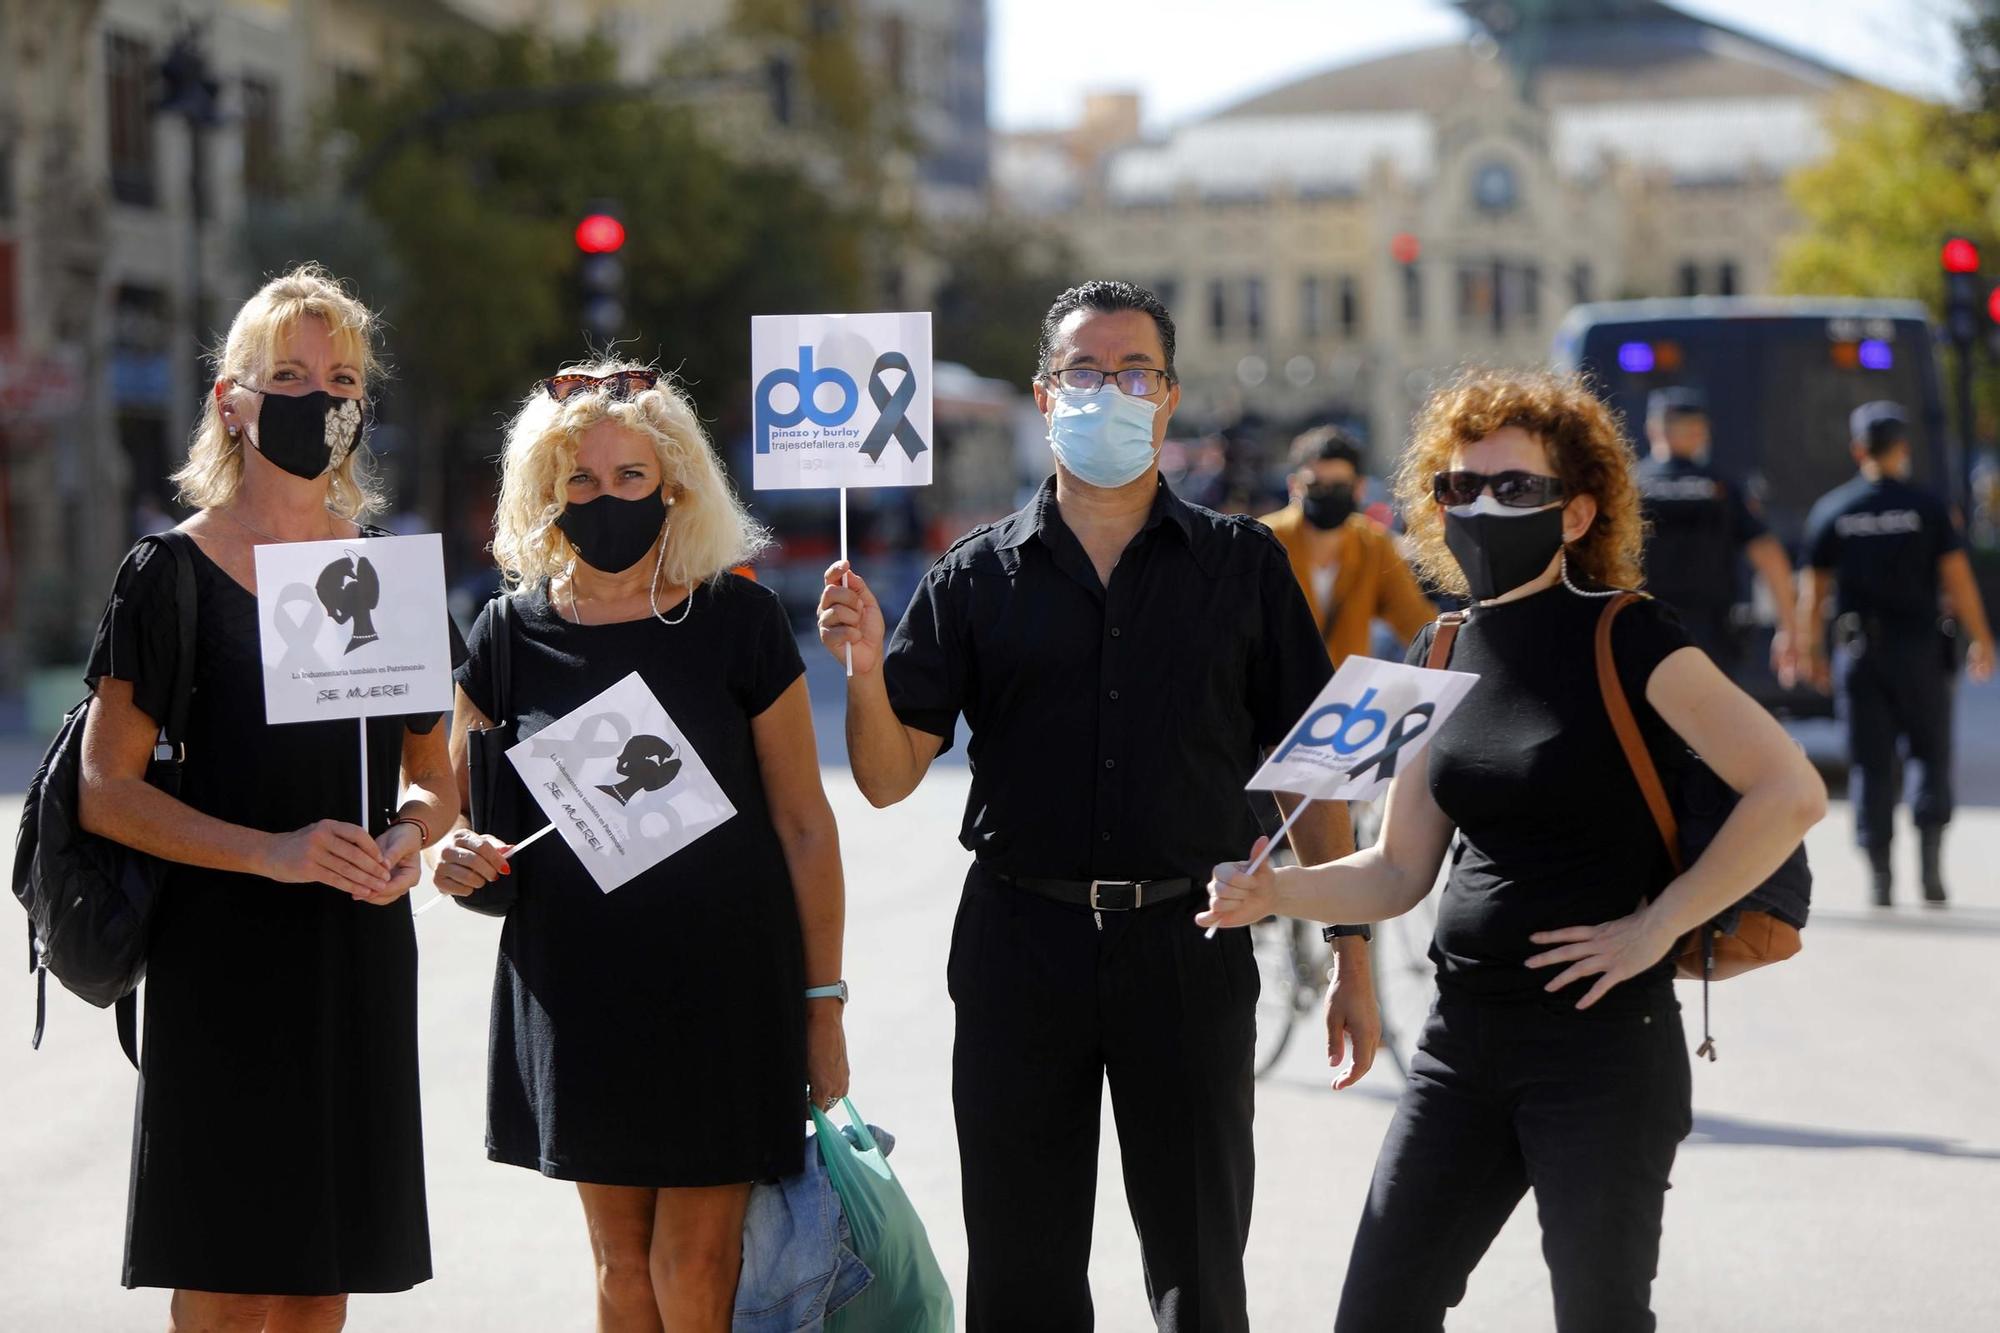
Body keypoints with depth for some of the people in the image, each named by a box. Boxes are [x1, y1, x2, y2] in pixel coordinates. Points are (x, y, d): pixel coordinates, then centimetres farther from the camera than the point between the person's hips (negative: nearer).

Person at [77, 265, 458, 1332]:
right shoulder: (172, 579, -3)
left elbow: (432, 775, 18)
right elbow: (106, 791, -8)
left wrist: (409, 834, -5)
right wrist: (272, 852, -20)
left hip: (360, 964, 4)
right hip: (224, 964, -4)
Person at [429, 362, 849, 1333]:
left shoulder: (738, 622, -4)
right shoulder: (511, 634, 3)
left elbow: (804, 823, 0)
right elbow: (461, 810, 13)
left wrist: (824, 1004, -2)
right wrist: (453, 860, -11)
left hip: (721, 987, -2)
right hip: (578, 988, 2)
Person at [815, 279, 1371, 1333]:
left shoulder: (1242, 565, 6)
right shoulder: (978, 574, 6)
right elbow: (889, 777, 3)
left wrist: (1351, 953, 0)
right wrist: (865, 668, -17)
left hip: (1187, 949, 0)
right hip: (1020, 941, 1)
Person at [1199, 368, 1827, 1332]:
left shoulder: (1626, 642, -9)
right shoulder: (1439, 659, 10)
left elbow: (1790, 792, -15)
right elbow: (1399, 871, 13)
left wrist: (1655, 927, -15)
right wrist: (1273, 891, -4)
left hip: (1603, 1041, -6)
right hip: (1464, 1037, 6)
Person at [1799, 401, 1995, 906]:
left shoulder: (1830, 511, 3)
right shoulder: (1927, 508, -3)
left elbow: (1813, 593, 4)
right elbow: (1957, 581, -5)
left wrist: (1811, 653, 13)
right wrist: (1980, 640, 4)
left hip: (1860, 653, 1)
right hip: (1920, 647, -1)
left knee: (1871, 764, 4)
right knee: (1931, 751, 9)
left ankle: (1879, 875, 1)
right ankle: (1931, 859, -5)